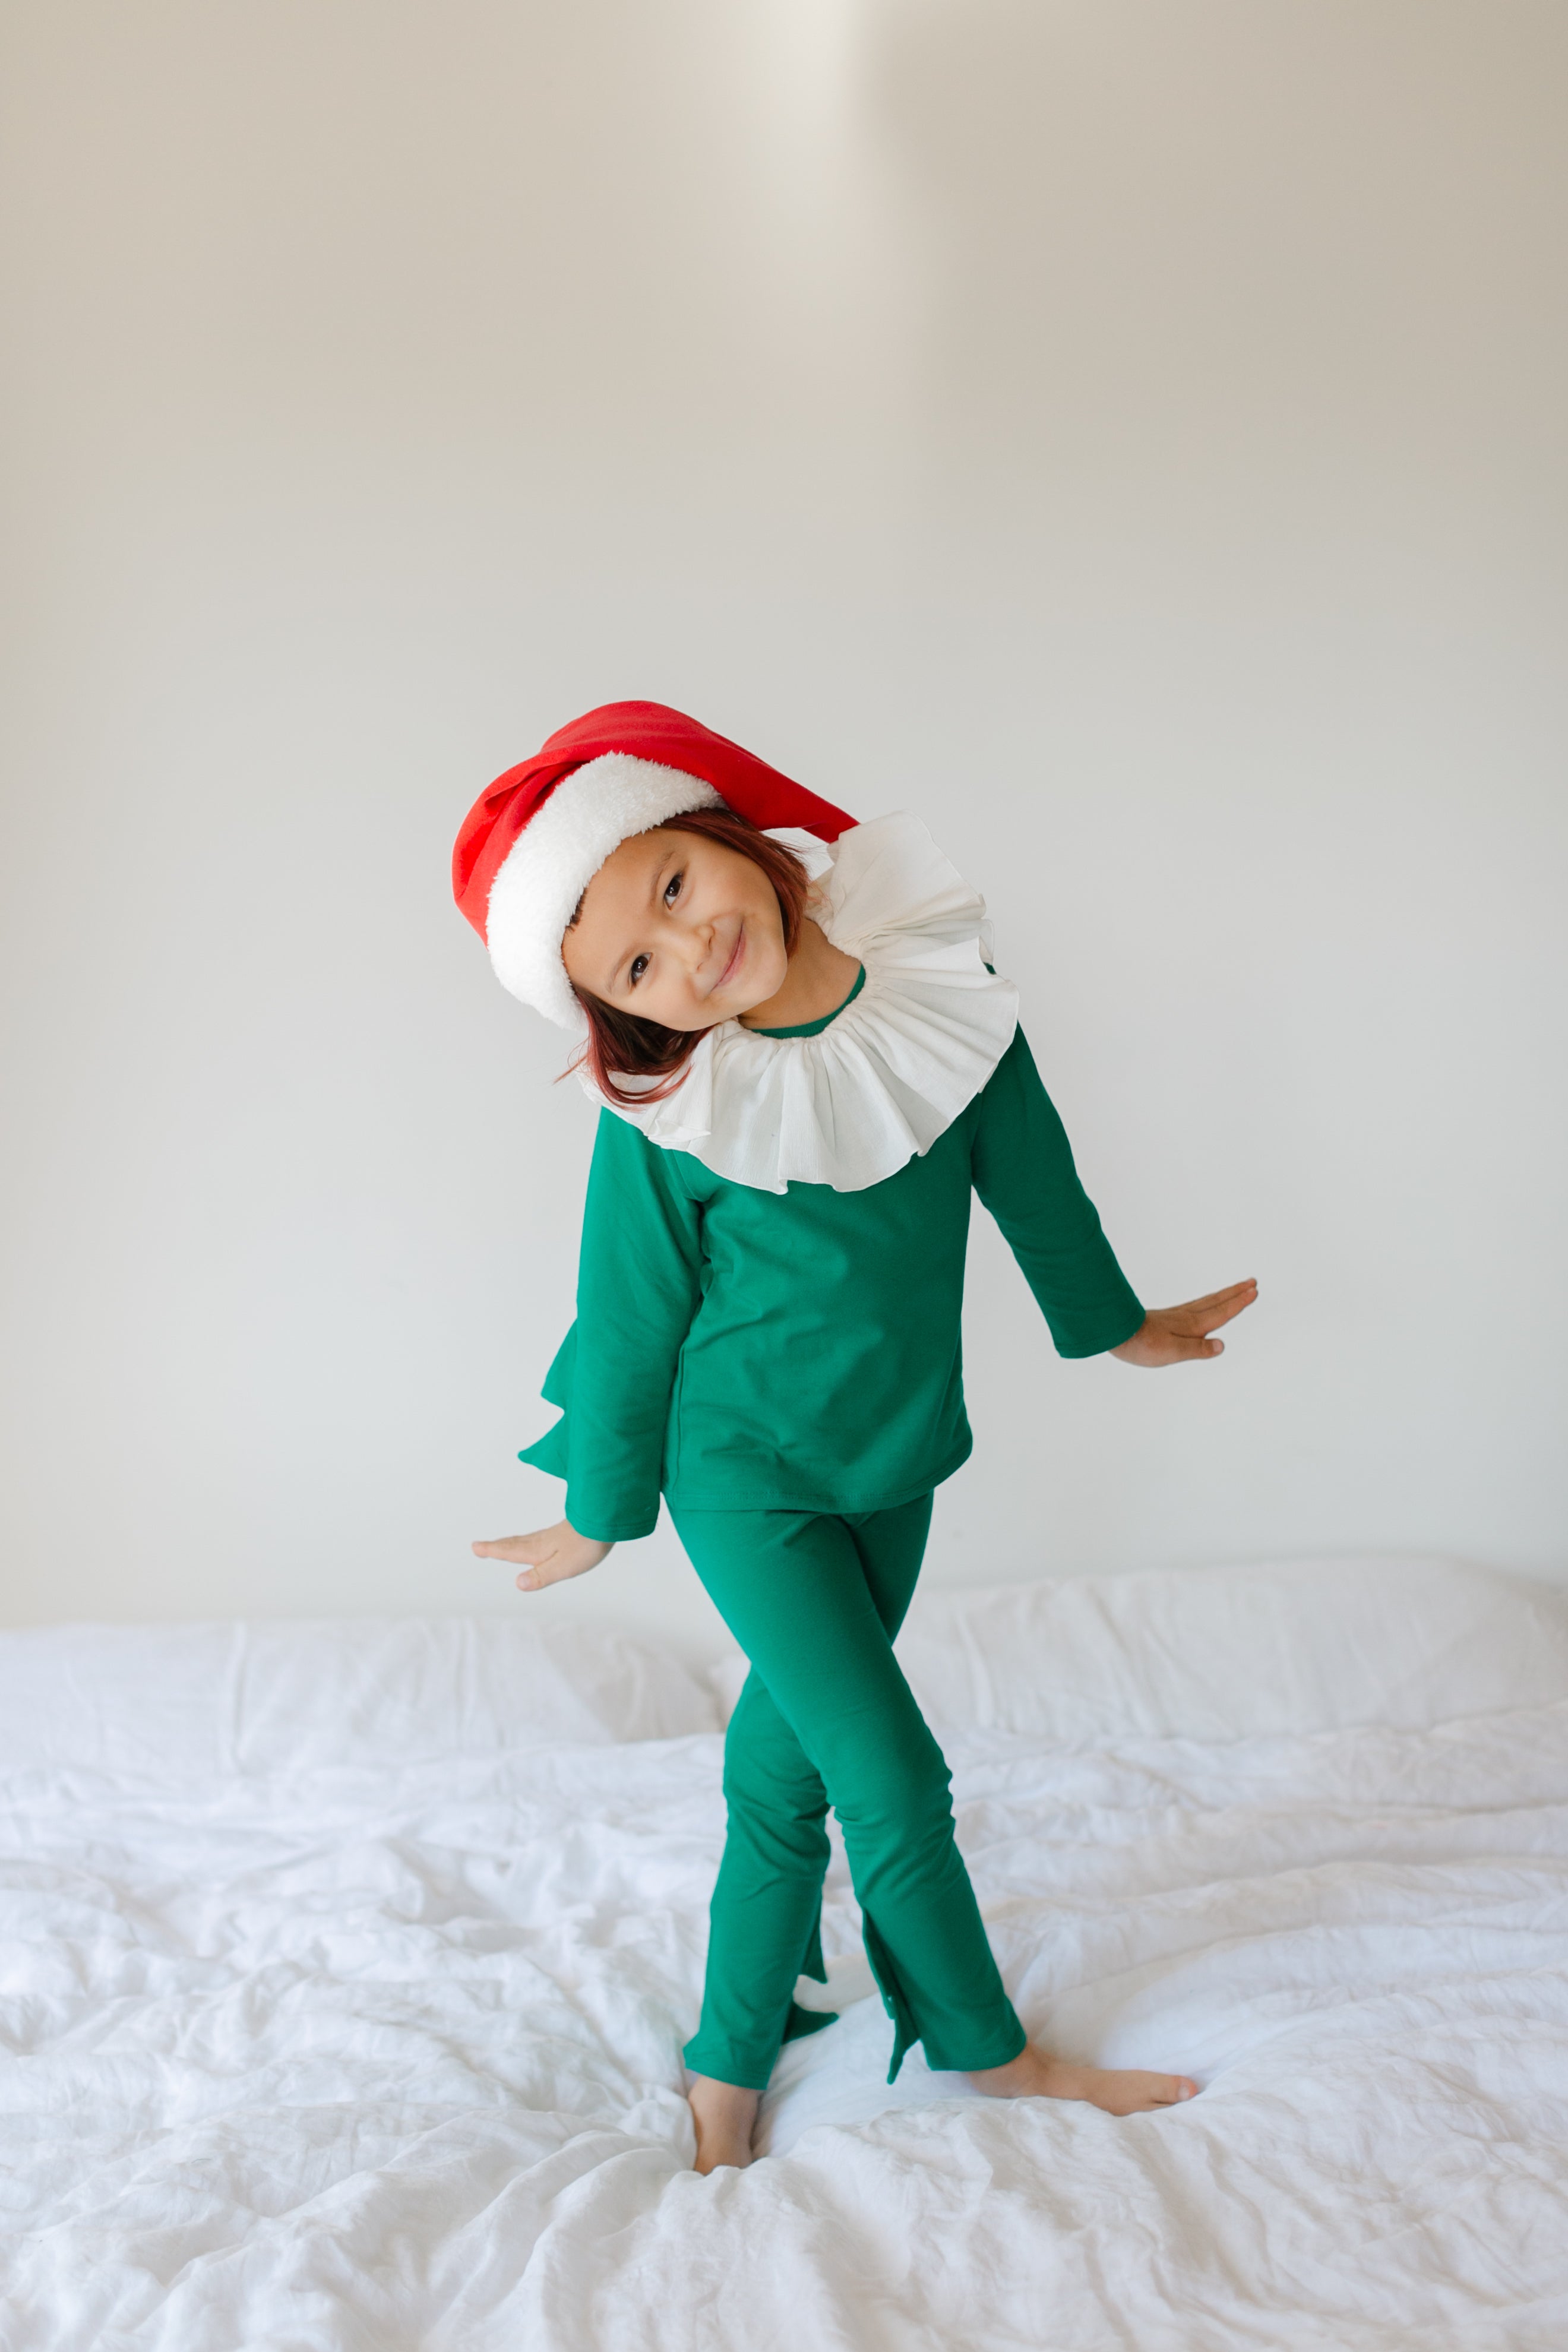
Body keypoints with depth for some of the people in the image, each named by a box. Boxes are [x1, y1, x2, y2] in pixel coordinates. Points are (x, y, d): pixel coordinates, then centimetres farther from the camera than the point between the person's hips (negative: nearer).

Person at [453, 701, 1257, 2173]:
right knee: (896, 1786, -2)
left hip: (897, 1457, 4)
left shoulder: (934, 970, -13)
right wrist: (600, 1514, 3)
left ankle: (731, 2062, 32)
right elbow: (630, 1326, -10)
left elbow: (1025, 1164, 2)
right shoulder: (661, 1123, -24)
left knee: (788, 1763, 15)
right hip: (748, 1474, -4)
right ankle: (987, 2050, 24)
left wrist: (1115, 1322, 16)